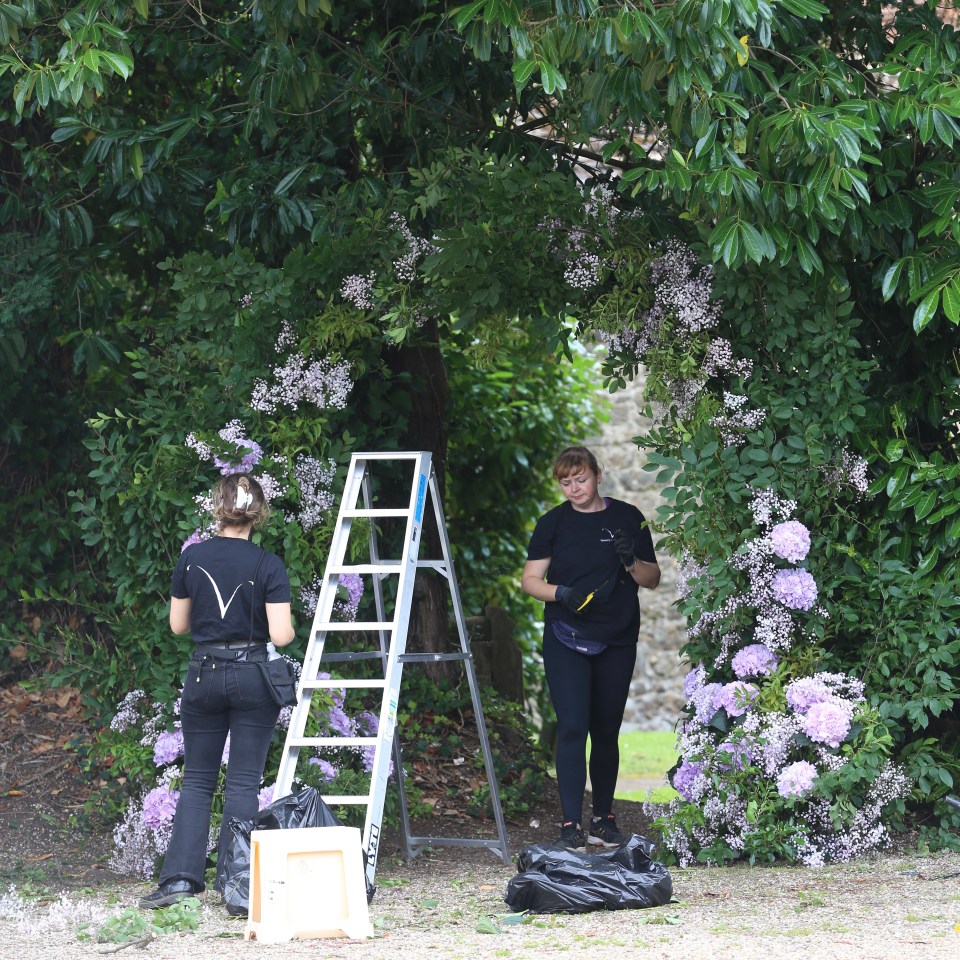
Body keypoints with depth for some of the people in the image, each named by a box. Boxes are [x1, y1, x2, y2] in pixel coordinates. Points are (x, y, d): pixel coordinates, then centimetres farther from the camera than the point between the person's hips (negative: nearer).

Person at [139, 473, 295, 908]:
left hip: (204, 675, 2)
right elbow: (281, 635, -12)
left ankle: (180, 877, -2)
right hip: (253, 675, -2)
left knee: (197, 780, 9)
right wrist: (286, 629, 10)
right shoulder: (268, 566, -9)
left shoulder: (192, 557, -2)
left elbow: (178, 625, 6)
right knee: (243, 782, 3)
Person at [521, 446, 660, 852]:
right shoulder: (553, 522, 2)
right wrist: (560, 593, -17)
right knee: (572, 727, -11)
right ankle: (570, 822, -10)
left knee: (607, 731, 9)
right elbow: (530, 579, 3)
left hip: (617, 642, 2)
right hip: (566, 639, -2)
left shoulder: (628, 518, 4)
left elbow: (652, 579, 8)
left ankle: (604, 816, 22)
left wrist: (631, 562, -13)